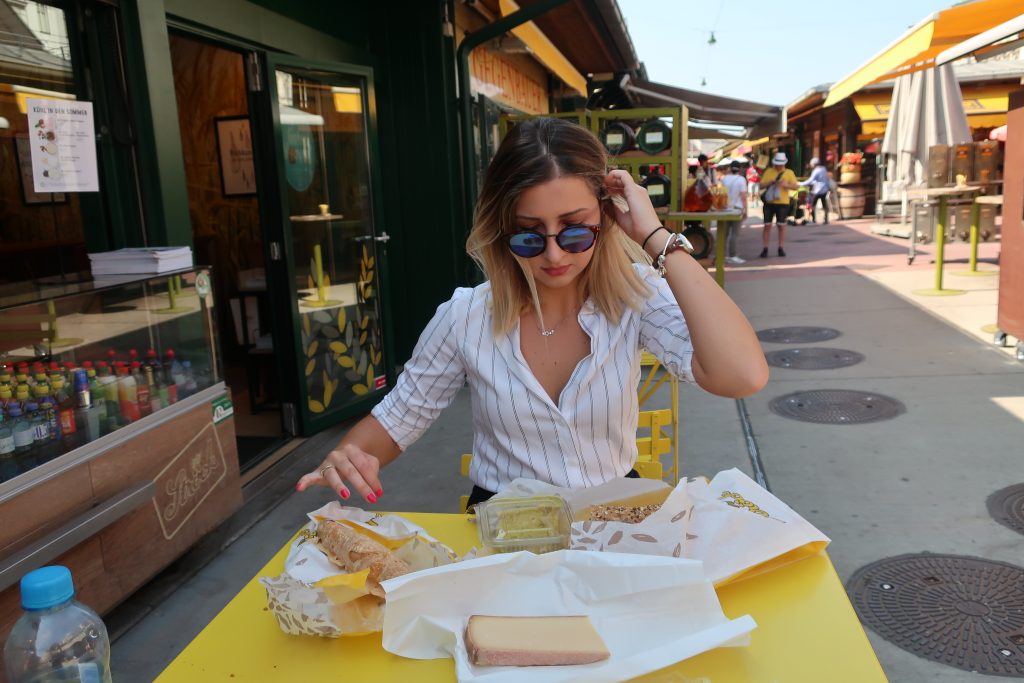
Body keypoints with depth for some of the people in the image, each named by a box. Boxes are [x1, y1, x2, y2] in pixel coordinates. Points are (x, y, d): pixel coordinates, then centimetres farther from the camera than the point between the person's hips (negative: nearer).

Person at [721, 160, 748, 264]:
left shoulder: (724, 179, 5)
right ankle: (732, 256, -6)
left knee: (725, 232, 11)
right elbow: (743, 196, -11)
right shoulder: (741, 179, -7)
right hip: (737, 208, -5)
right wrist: (745, 210, -5)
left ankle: (724, 255, 13)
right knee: (735, 233, -3)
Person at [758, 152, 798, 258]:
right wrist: (770, 182, -14)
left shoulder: (789, 173, 5)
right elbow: (762, 185, 5)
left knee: (781, 225, 5)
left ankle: (781, 248, 12)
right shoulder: (768, 171, 7)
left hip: (783, 202, 0)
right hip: (769, 202, 0)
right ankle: (765, 249, 3)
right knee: (767, 226, -1)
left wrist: (785, 185, -17)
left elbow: (795, 186, 1)